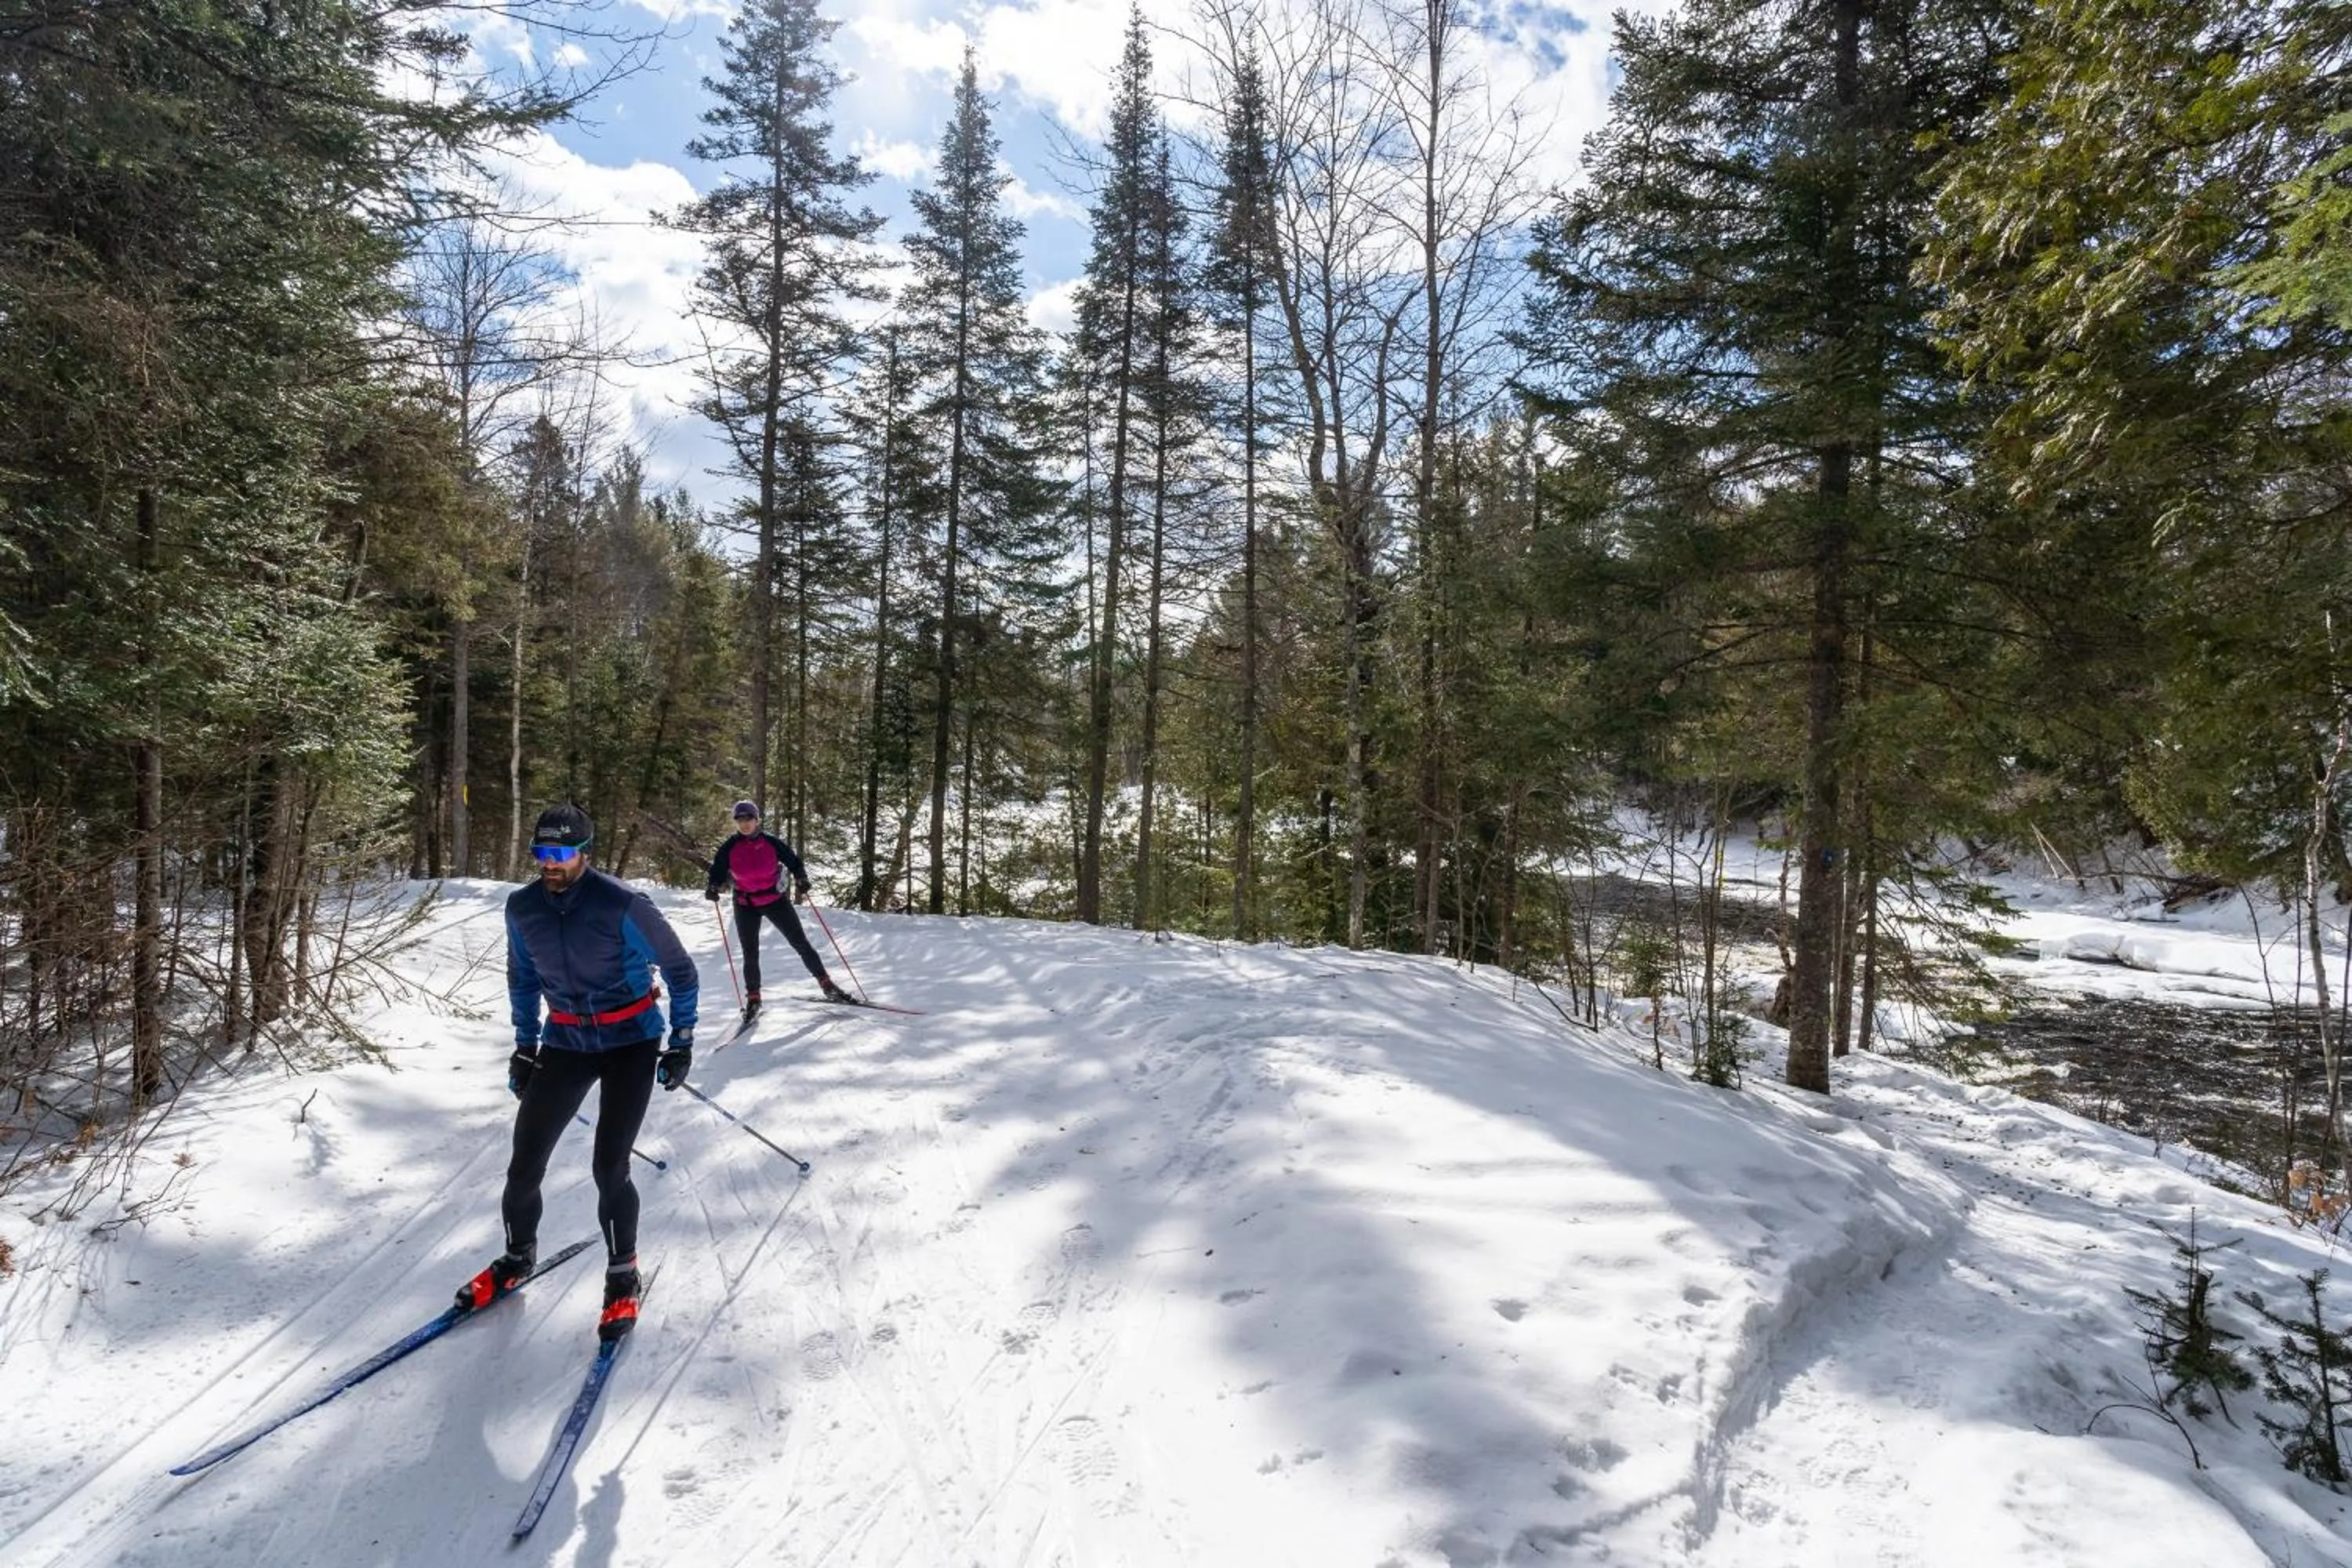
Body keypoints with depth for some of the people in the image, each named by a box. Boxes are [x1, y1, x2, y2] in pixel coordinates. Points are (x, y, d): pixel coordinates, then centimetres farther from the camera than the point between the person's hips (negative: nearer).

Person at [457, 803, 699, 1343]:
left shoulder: (622, 905, -20)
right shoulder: (522, 907, -4)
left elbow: (681, 971, -10)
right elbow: (522, 976, 15)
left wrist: (681, 1042, -9)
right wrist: (525, 1045, 14)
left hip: (631, 1041, -4)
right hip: (565, 1043, 5)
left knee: (609, 1166, -10)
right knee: (525, 1161, 5)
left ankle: (622, 1276, 13)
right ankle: (518, 1257, 34)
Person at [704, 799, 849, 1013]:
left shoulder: (771, 842, -10)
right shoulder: (729, 848, -7)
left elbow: (793, 861, -3)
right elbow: (718, 871, 2)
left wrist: (801, 881, -19)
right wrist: (713, 889, -17)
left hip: (775, 900, -1)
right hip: (746, 905, 1)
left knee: (801, 943, 1)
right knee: (750, 954, 5)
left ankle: (827, 985, 7)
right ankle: (752, 998, 22)